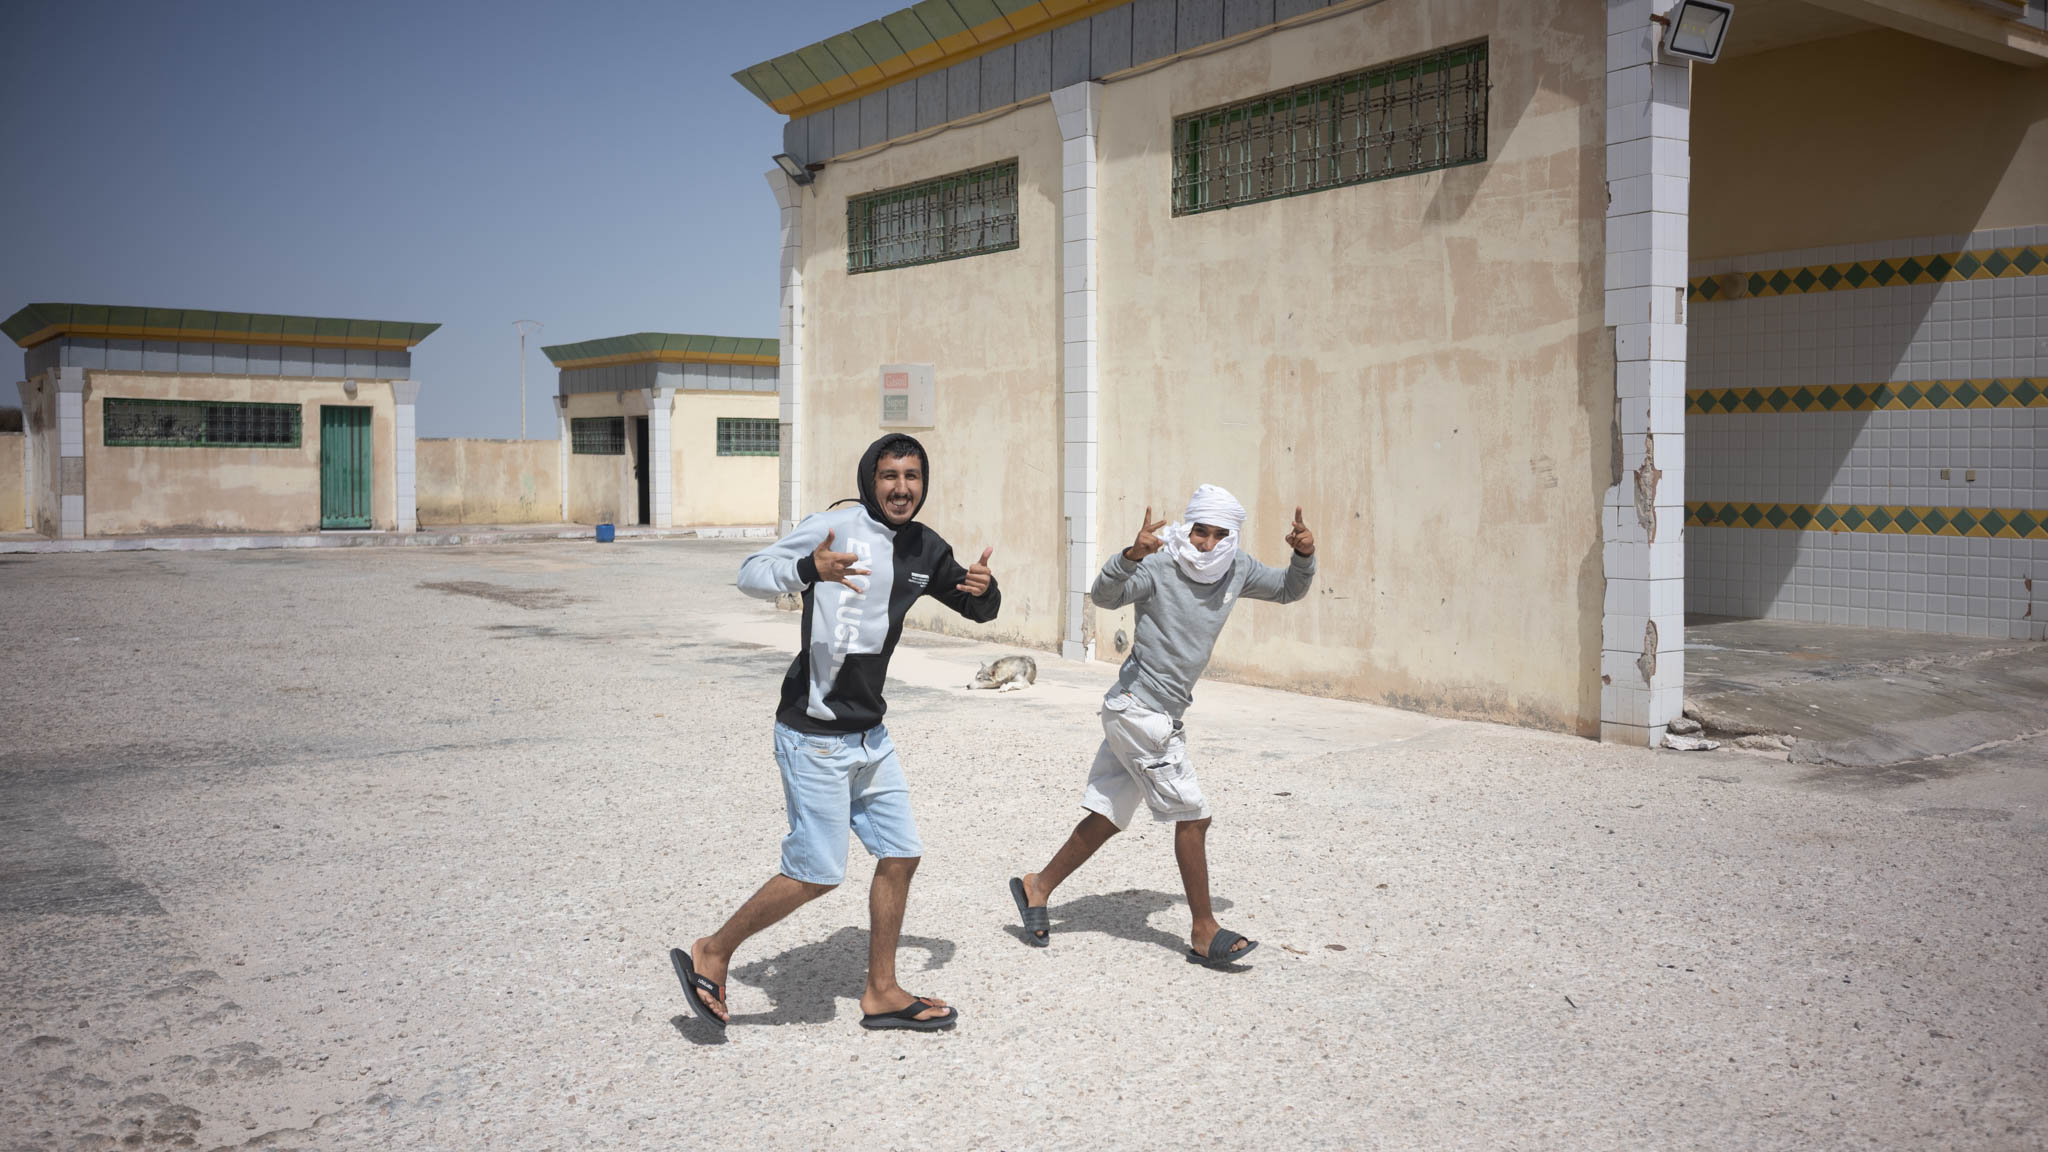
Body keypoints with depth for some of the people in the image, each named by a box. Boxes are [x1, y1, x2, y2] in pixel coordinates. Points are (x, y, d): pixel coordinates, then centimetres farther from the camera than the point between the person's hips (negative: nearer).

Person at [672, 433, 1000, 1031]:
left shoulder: (925, 549, 8)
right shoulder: (836, 527, -13)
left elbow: (978, 610, 19)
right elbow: (751, 574, -16)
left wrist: (985, 588, -5)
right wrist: (808, 569, -36)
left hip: (868, 734, 8)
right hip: (813, 736, -8)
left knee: (901, 855, 10)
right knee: (816, 874, -5)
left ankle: (881, 993, 24)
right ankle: (712, 954, 15)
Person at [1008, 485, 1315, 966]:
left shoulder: (1237, 571, 7)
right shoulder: (1159, 568, -15)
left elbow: (1289, 590, 18)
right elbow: (1105, 595, -28)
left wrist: (1304, 555, -2)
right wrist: (1132, 555, -45)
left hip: (1160, 715, 8)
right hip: (1138, 710, -8)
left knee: (1109, 817, 12)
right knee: (1192, 815, -6)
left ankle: (1038, 886, 24)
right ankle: (1204, 932, 4)